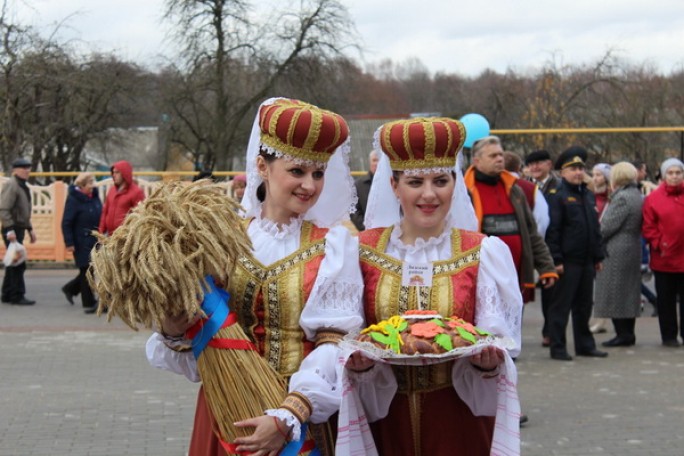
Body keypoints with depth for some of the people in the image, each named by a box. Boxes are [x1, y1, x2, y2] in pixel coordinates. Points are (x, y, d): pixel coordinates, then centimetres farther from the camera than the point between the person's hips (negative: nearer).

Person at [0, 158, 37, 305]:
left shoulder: (23, 186, 17)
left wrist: (30, 229, 21)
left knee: (13, 263, 13)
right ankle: (17, 296, -5)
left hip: (19, 229, 10)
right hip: (13, 230, -10)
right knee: (18, 264, -9)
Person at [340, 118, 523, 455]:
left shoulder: (484, 253, -2)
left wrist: (489, 362, -27)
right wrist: (357, 360, -21)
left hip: (459, 421, -1)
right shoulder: (363, 251, -1)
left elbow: (497, 345, -5)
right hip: (385, 418, 1)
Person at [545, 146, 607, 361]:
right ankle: (557, 348, 4)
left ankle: (585, 345, 22)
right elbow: (552, 230, -13)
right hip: (567, 261, -7)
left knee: (584, 305, 14)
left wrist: (598, 256, 15)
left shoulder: (588, 195, 16)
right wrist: (556, 259, -18)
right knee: (561, 305, -1)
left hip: (587, 261, 7)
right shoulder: (557, 196, -8)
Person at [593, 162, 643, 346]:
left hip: (616, 253, -9)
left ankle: (623, 333, -5)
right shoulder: (636, 196, 11)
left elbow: (607, 226, -18)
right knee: (629, 292, 13)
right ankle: (628, 333, 17)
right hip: (633, 250, 9)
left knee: (615, 294, -4)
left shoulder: (622, 198, -17)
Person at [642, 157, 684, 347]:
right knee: (666, 300, 6)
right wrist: (658, 244, -11)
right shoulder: (653, 198, 0)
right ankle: (669, 336, 14)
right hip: (664, 259, -1)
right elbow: (648, 227, -1)